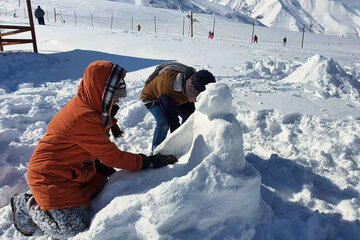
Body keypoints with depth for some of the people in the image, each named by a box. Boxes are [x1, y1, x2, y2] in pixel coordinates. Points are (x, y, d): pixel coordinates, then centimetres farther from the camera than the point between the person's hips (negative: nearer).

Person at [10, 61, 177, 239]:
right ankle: (29, 205, 12)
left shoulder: (83, 105, 1)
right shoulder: (85, 118, -29)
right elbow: (112, 156, -24)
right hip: (50, 178, -10)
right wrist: (148, 162, -18)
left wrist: (101, 165, 4)